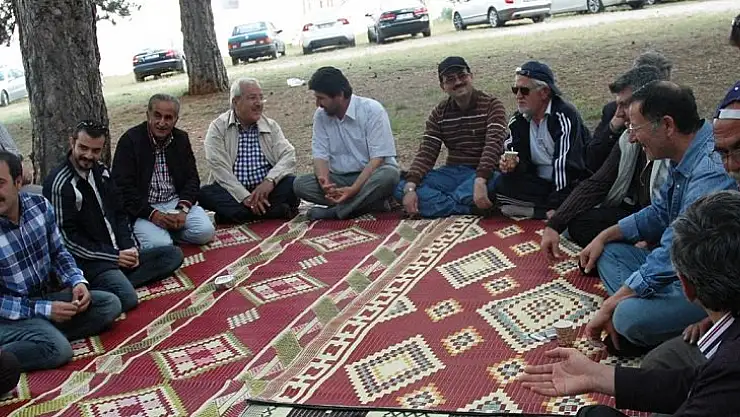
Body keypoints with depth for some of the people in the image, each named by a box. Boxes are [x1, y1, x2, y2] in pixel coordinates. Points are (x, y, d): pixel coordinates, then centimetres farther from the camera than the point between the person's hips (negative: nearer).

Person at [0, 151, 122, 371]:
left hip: (47, 296, 6)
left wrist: (78, 282, -10)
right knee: (58, 349, -30)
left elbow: (57, 252, 8)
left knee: (110, 304, -9)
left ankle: (48, 333, -17)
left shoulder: (40, 205, -8)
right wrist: (44, 310, -23)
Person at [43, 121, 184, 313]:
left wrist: (130, 247, -1)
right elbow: (67, 238, -15)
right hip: (88, 261, -9)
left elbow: (119, 213, 16)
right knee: (127, 298, -33)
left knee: (174, 254, -2)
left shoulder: (101, 171, 10)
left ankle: (117, 282, -14)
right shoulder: (60, 184, -14)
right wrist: (113, 256, -15)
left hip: (119, 253, 9)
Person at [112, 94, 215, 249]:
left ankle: (168, 228, 6)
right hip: (143, 207, -4)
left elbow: (192, 178, 7)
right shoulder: (130, 140, -8)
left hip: (176, 202, 4)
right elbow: (123, 187, -11)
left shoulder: (181, 138, 7)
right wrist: (152, 214, -20)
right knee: (160, 245, -28)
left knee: (205, 232, -18)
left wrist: (182, 209, -11)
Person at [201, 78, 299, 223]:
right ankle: (277, 210, -28)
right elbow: (219, 168, -12)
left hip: (266, 188, 1)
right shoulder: (218, 128, 0)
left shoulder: (271, 126, 8)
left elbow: (288, 155, -5)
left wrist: (270, 180, -25)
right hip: (234, 192, -1)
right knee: (205, 193, -29)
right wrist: (245, 197, -24)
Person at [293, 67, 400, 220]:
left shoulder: (372, 110, -14)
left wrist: (354, 189, -31)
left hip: (371, 175, -4)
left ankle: (334, 211, -23)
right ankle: (370, 202, -21)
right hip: (340, 178, 4)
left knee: (389, 175, -37)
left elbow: (378, 158, -18)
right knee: (299, 184, -19)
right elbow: (320, 155, -3)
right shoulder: (320, 116, 0)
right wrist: (325, 182, -26)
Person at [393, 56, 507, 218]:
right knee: (401, 188, -18)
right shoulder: (439, 113, 8)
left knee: (493, 182, -41)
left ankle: (430, 204, -24)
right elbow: (426, 152, -1)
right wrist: (410, 187, -19)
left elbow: (493, 145, -19)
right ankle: (470, 208, -26)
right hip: (452, 172, 4)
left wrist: (480, 181, -37)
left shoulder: (492, 105, -4)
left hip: (483, 174, -4)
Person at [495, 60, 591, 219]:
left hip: (571, 184, -6)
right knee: (502, 185, -19)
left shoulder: (564, 115, -16)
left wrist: (556, 207, -28)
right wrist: (511, 165, -20)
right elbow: (523, 161, 6)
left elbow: (565, 164, -24)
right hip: (540, 184, 6)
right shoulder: (517, 121, 5)